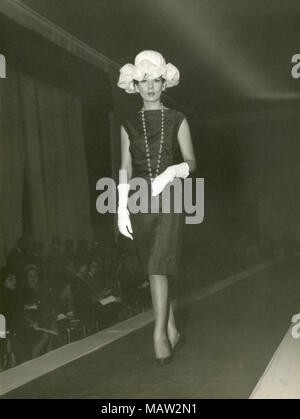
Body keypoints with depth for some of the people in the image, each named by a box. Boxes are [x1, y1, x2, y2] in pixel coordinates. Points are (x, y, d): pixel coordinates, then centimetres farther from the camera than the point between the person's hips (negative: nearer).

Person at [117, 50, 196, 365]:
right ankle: (172, 329, 19)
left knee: (158, 267, -13)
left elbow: (191, 162, 4)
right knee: (155, 268, 7)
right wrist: (121, 208, -2)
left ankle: (160, 334, -7)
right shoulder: (129, 125, 11)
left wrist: (171, 172, -18)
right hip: (139, 200, 3)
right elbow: (125, 169, 7)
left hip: (169, 198, -2)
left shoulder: (178, 120, 6)